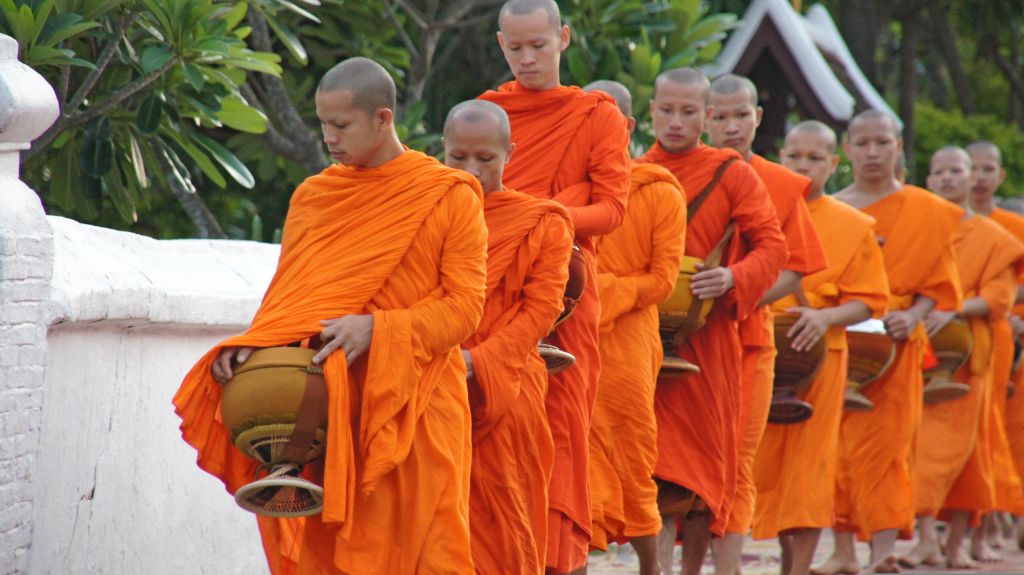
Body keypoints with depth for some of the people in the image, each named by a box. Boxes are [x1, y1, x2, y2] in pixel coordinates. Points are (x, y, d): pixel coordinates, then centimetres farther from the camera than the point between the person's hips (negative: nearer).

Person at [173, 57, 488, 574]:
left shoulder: (450, 197, 0)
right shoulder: (312, 197, 12)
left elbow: (464, 307, -6)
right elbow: (285, 297, 13)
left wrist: (376, 328, -19)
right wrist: (249, 348, -7)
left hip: (413, 411, -3)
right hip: (323, 411, 3)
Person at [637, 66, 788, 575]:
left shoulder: (732, 174, 2)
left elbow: (772, 246, -2)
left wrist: (734, 277, -20)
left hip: (705, 337, -1)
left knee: (705, 458, 5)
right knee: (657, 460, -9)